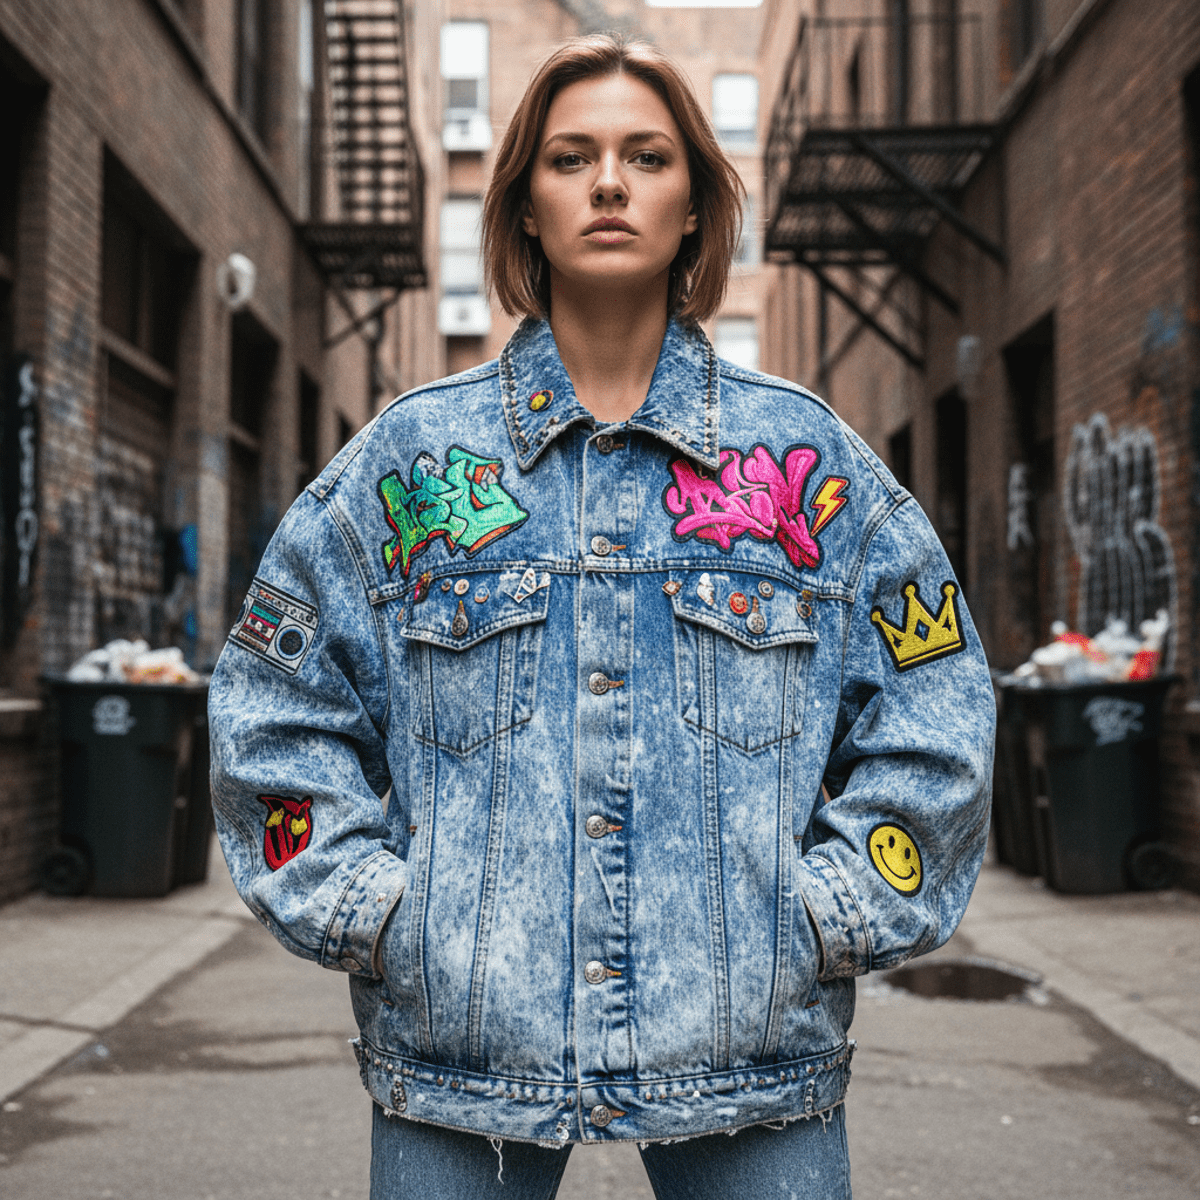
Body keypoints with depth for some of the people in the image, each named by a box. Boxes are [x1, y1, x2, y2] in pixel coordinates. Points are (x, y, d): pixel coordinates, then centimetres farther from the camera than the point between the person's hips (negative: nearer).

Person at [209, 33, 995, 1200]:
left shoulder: (808, 456, 5)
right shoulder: (409, 456, 5)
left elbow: (932, 719, 8)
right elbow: (272, 712, 8)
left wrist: (826, 917, -1)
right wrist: (369, 914, -1)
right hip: (459, 1042, 0)